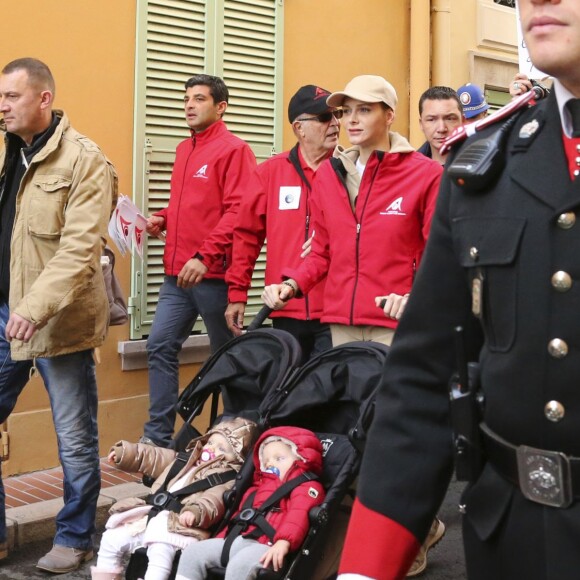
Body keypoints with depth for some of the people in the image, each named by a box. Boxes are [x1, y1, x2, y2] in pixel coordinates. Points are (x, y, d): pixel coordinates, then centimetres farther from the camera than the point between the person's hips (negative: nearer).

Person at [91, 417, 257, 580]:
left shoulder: (226, 479, 0)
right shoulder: (187, 459, 24)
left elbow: (211, 502, -18)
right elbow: (153, 457, 30)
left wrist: (195, 513, -40)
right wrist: (123, 453, 22)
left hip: (178, 528, -8)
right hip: (149, 517, 8)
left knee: (159, 554, -36)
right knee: (111, 539, 6)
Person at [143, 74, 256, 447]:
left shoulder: (233, 150, -8)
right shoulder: (184, 150, 17)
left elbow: (238, 212, -17)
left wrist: (205, 256, -22)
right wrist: (162, 220, 8)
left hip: (213, 273, -7)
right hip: (177, 274, 8)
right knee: (161, 347, 3)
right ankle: (158, 435, 11)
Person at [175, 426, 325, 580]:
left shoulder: (306, 486, 5)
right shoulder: (259, 487, 33)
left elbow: (298, 514, -14)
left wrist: (284, 541, -32)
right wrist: (221, 539, 23)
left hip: (266, 546, -9)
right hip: (235, 540, 9)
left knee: (239, 564, -37)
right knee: (192, 551, -4)